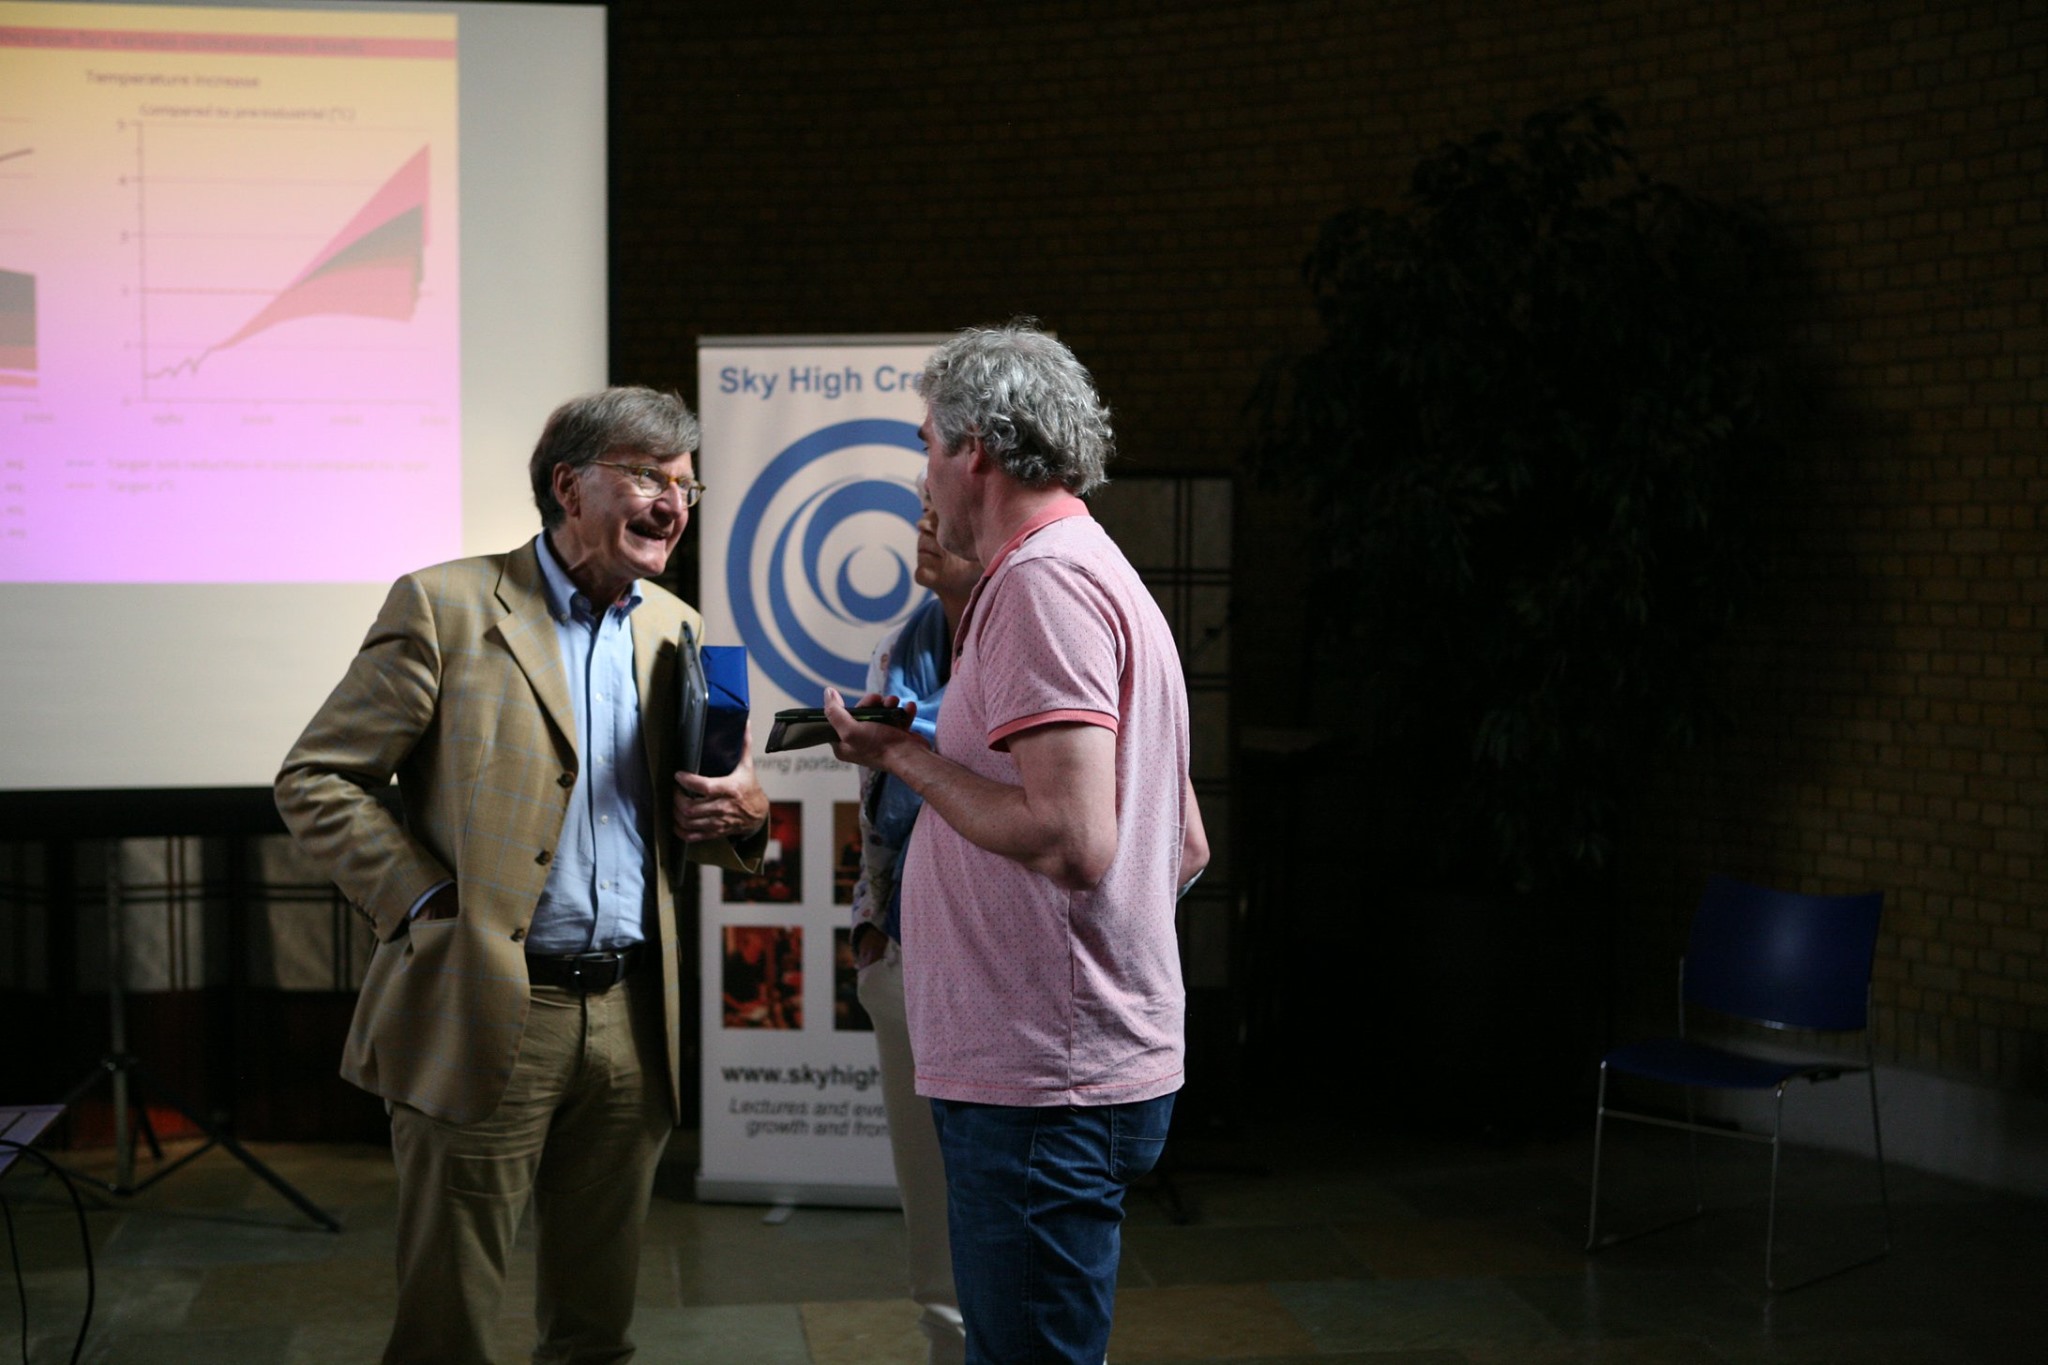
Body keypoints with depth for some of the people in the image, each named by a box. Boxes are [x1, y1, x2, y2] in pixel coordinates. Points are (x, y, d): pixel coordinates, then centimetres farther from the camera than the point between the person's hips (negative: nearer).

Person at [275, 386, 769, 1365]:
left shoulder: (674, 631, 13)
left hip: (629, 1022, 5)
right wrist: (427, 903, -13)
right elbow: (313, 781, -5)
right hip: (485, 1017, -5)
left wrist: (739, 816, -2)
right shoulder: (446, 606, -5)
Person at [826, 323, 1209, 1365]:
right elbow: (1185, 845, 22)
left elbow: (1072, 841, -25)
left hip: (1042, 1085, -11)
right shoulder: (1106, 576, 19)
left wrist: (902, 756, -12)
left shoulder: (1042, 583, -15)